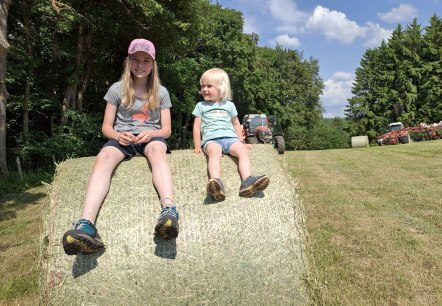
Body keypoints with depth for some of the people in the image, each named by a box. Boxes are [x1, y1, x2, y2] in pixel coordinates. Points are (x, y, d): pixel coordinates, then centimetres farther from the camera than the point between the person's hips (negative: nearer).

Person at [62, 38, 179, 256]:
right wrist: (117, 135, -17)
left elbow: (166, 129, 6)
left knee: (157, 149, -39)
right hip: (123, 138, 1)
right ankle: (86, 225, -54)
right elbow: (106, 127, 7)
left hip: (150, 137, 0)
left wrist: (151, 133, -17)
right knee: (104, 157, -35)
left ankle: (169, 210, -61)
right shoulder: (117, 89, 9)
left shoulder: (161, 92, 10)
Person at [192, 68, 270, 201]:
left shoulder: (229, 105, 23)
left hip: (230, 137, 3)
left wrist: (241, 141, 21)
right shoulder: (201, 106, 19)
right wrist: (197, 147, 7)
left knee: (243, 150, -30)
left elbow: (236, 124, 29)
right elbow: (197, 127, 15)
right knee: (215, 151, -38)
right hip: (211, 139, -2)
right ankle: (216, 183, -61)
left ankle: (247, 181, -47)